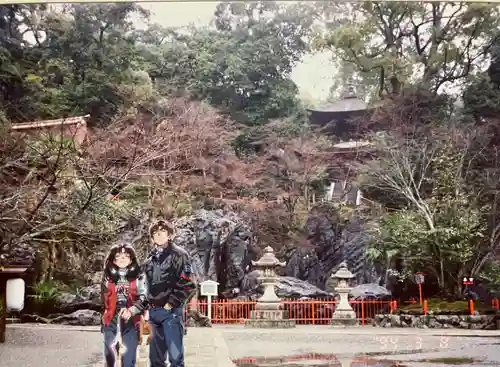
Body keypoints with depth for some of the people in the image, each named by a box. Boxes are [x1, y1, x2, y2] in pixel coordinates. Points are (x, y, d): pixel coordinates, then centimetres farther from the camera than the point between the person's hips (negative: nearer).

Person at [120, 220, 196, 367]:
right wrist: (134, 309, 6)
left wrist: (170, 304, -14)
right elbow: (146, 289, 18)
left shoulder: (179, 255, -1)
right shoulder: (150, 260, 16)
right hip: (153, 312, 6)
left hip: (172, 312, -6)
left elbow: (188, 285, -11)